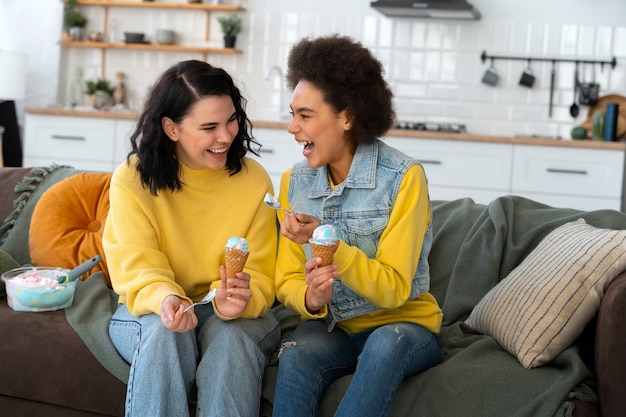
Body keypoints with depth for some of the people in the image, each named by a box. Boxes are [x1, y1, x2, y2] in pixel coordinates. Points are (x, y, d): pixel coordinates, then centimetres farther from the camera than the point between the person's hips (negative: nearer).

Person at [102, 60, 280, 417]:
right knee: (166, 332, -34)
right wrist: (164, 299, -39)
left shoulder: (254, 180, -5)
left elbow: (260, 276, -7)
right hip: (149, 312, 0)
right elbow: (136, 267, -15)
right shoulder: (132, 180, -7)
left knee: (231, 334, -33)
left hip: (230, 318, 1)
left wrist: (240, 300, -32)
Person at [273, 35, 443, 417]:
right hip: (331, 326, 2)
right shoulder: (295, 182, 0)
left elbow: (394, 290, -16)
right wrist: (310, 298, -23)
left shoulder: (403, 177, -14)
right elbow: (288, 281, 1)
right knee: (296, 356, -31)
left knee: (385, 344, -36)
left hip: (403, 325, -2)